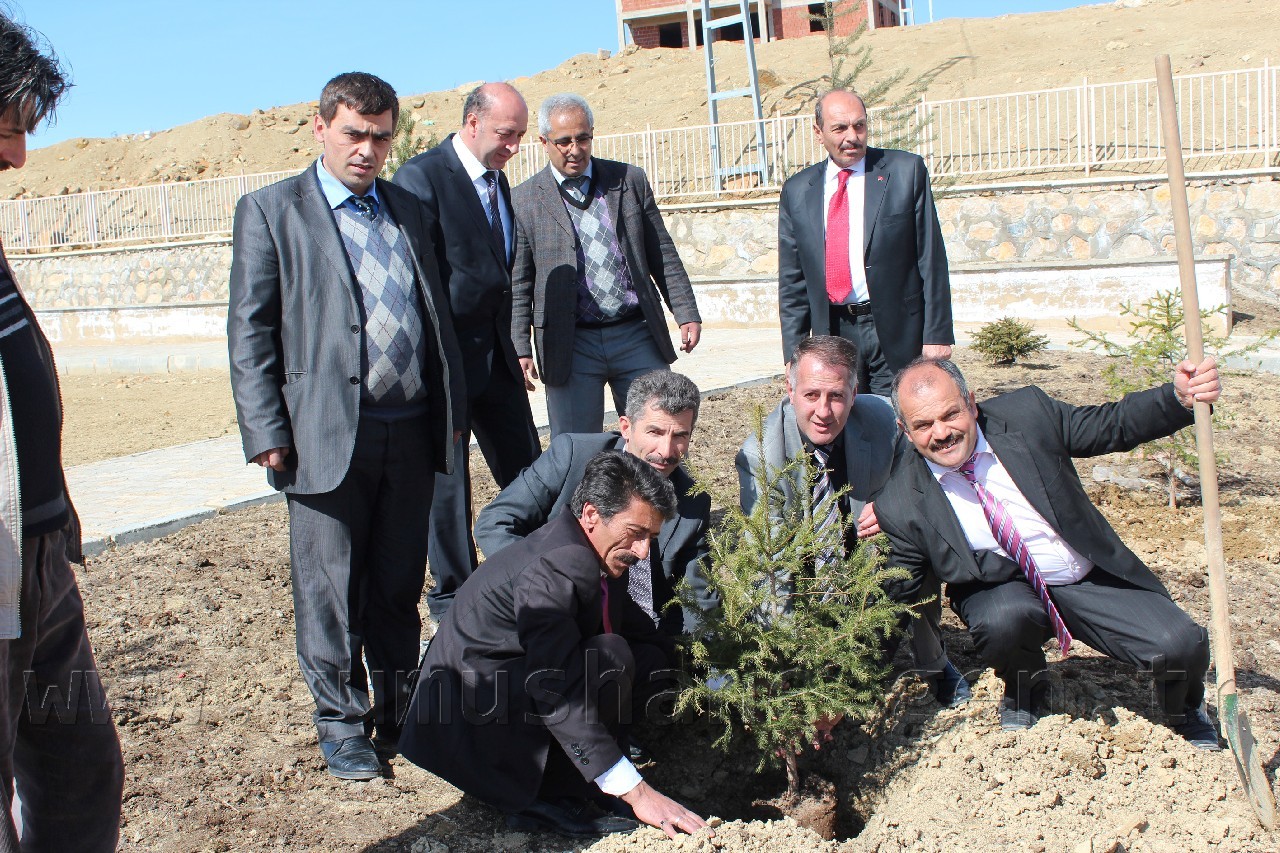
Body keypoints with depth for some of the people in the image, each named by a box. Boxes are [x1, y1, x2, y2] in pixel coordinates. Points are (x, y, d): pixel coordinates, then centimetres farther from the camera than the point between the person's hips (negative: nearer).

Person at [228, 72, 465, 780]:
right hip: (326, 435, -4)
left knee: (401, 584, 13)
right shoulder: (270, 210, 2)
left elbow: (436, 314, 19)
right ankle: (340, 723, 19)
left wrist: (451, 407, 14)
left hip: (411, 430, 4)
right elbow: (250, 330, -2)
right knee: (331, 591, 4)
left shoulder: (406, 210, 16)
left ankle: (399, 709, 28)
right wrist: (267, 431, -9)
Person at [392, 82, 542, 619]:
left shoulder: (497, 181, 13)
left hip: (496, 354, 7)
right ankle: (451, 594, 19)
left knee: (526, 472, 10)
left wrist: (510, 343, 16)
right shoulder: (421, 177, -13)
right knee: (448, 481, 5)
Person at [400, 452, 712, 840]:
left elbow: (650, 636, 14)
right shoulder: (553, 567, -26)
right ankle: (549, 798, -12)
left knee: (652, 655, 2)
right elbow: (558, 695, -32)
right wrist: (637, 793, -31)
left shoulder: (591, 557, 3)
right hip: (468, 726, -10)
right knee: (610, 657, -27)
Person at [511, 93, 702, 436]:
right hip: (569, 347, -1)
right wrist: (520, 350, -3)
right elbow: (518, 283, 3)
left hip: (638, 336, 2)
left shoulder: (630, 180, 7)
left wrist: (686, 314, 3)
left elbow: (663, 255, 10)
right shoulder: (525, 199, 2)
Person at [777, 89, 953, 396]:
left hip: (897, 332, -2)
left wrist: (937, 333, -5)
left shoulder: (906, 171, 1)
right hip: (832, 334, 2)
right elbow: (792, 281, 10)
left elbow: (932, 259, 0)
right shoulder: (797, 191, 8)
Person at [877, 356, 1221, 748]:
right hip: (1001, 592, -2)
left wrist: (1180, 397, -20)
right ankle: (1024, 692, 2)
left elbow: (1113, 425, -2)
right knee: (1003, 619, -35)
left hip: (1092, 576, 2)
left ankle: (1185, 715, 22)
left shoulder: (1027, 414, -13)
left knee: (1182, 646, -17)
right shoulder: (901, 505, -16)